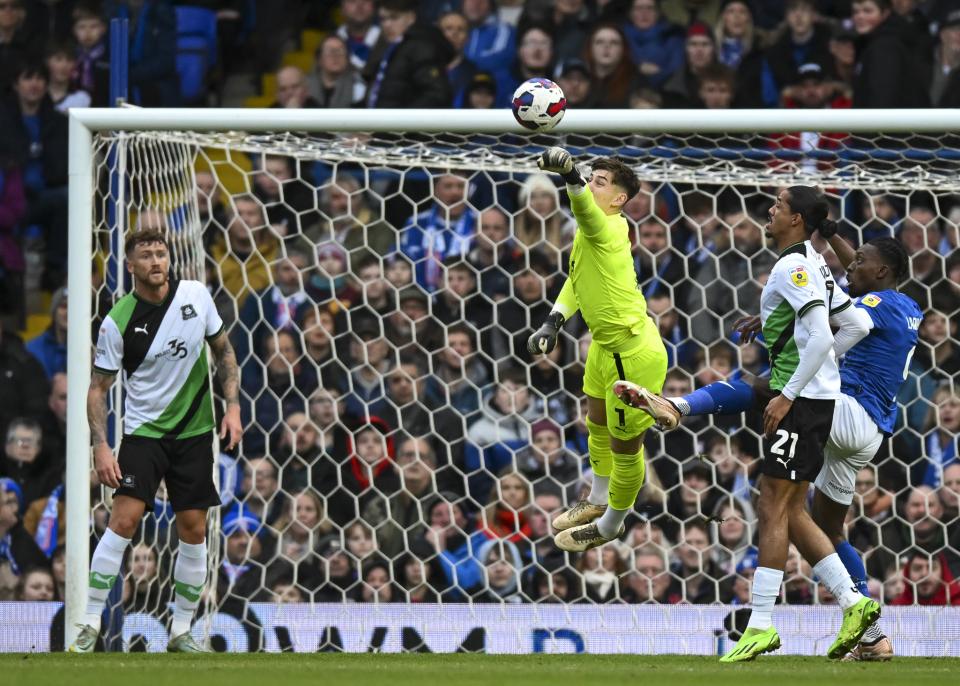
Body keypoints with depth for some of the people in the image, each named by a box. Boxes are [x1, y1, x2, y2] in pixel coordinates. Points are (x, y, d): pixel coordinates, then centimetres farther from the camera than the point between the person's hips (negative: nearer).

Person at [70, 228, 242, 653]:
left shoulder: (195, 295, -3)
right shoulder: (118, 322, -10)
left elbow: (223, 350, 10)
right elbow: (98, 387, -4)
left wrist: (233, 407, 1)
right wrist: (100, 446, -14)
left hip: (194, 430, 3)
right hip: (143, 430, -3)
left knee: (194, 529, 2)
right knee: (124, 518, -17)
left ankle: (181, 632, 13)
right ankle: (90, 626, -14)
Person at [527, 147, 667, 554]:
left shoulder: (607, 230, -28)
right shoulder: (590, 231, 1)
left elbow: (585, 209, -52)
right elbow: (579, 279, 15)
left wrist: (570, 176, -73)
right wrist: (553, 322, 1)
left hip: (633, 356, -11)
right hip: (605, 345, 11)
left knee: (624, 445, 7)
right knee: (597, 425, 30)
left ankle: (610, 525, 29)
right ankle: (598, 502, 52)